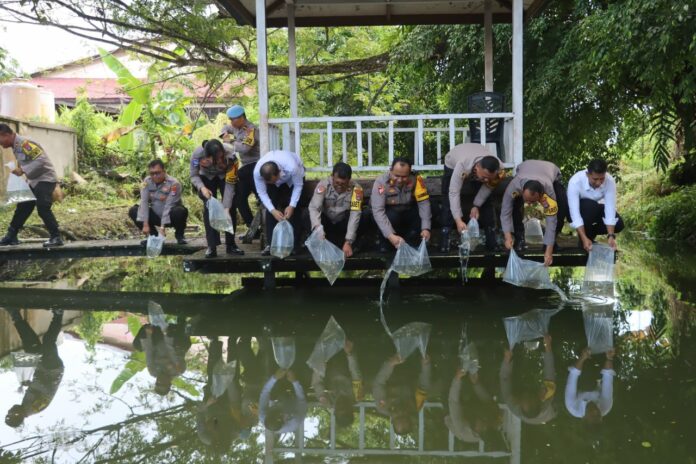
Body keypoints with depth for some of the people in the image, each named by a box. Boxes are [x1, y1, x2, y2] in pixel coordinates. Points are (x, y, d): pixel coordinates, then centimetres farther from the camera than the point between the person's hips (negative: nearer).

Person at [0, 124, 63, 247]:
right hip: (34, 181, 10)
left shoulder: (25, 143, -20)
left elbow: (41, 160, -26)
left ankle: (56, 237, -9)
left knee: (43, 208, -16)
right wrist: (20, 170, 1)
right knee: (22, 208, 13)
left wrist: (23, 170, -24)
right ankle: (11, 236, 22)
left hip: (45, 179, -10)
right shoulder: (16, 146, 10)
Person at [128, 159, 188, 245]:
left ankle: (179, 235, -5)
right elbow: (144, 202, -14)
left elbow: (169, 206, -28)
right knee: (133, 211, -12)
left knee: (181, 211, -35)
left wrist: (163, 226, -34)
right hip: (156, 216, 4)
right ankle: (153, 235, 3)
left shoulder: (174, 183, -23)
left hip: (171, 217, -4)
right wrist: (145, 224, -23)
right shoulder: (147, 181, -9)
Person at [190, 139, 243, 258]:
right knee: (209, 207, -12)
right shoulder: (198, 154, -37)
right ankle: (212, 247, -9)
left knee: (231, 207, -10)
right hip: (207, 177, 0)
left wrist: (226, 208, -34)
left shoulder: (231, 156, -39)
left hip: (226, 176, 0)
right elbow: (194, 176, -19)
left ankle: (231, 245, 1)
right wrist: (202, 187, -38)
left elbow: (230, 185, -31)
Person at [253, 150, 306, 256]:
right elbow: (262, 193, -24)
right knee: (269, 209, -11)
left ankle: (295, 245, -6)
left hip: (293, 177, -2)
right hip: (272, 175, 2)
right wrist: (273, 210, -35)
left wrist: (292, 206, -33)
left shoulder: (292, 167, -46)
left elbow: (298, 186, -27)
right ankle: (271, 244, -4)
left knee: (294, 210, -14)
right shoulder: (257, 172, -38)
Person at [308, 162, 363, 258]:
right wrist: (317, 228, -53)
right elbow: (314, 208, -34)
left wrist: (348, 242, -39)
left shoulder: (356, 189, -26)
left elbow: (355, 214, -30)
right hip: (326, 222, 1)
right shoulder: (324, 185, -25)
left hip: (343, 223, -1)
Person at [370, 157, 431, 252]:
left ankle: (408, 244, -2)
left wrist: (426, 228, -38)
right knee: (392, 216, -35)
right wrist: (390, 235, -47)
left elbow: (424, 203, -25)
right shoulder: (381, 182, -29)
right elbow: (378, 211, -35)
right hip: (387, 212, -3)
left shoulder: (416, 179, -22)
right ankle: (384, 243, -7)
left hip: (407, 212, 3)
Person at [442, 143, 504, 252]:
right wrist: (458, 220, -52)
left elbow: (488, 187, -18)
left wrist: (476, 206, -24)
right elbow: (454, 193, -47)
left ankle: (491, 240, 0)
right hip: (453, 165, -2)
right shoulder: (462, 165, -49)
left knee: (486, 203, -7)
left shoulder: (499, 170, -37)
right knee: (449, 202, -15)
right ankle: (445, 235, -9)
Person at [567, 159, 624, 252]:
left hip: (594, 209, 3)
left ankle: (589, 233, 7)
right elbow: (575, 213, -39)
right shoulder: (575, 181, -36)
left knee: (618, 224, -18)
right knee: (590, 205, -35)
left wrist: (611, 236, -38)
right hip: (577, 209, -3)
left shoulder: (610, 181, -27)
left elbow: (610, 208, -28)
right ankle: (582, 240, -15)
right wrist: (584, 238, -46)